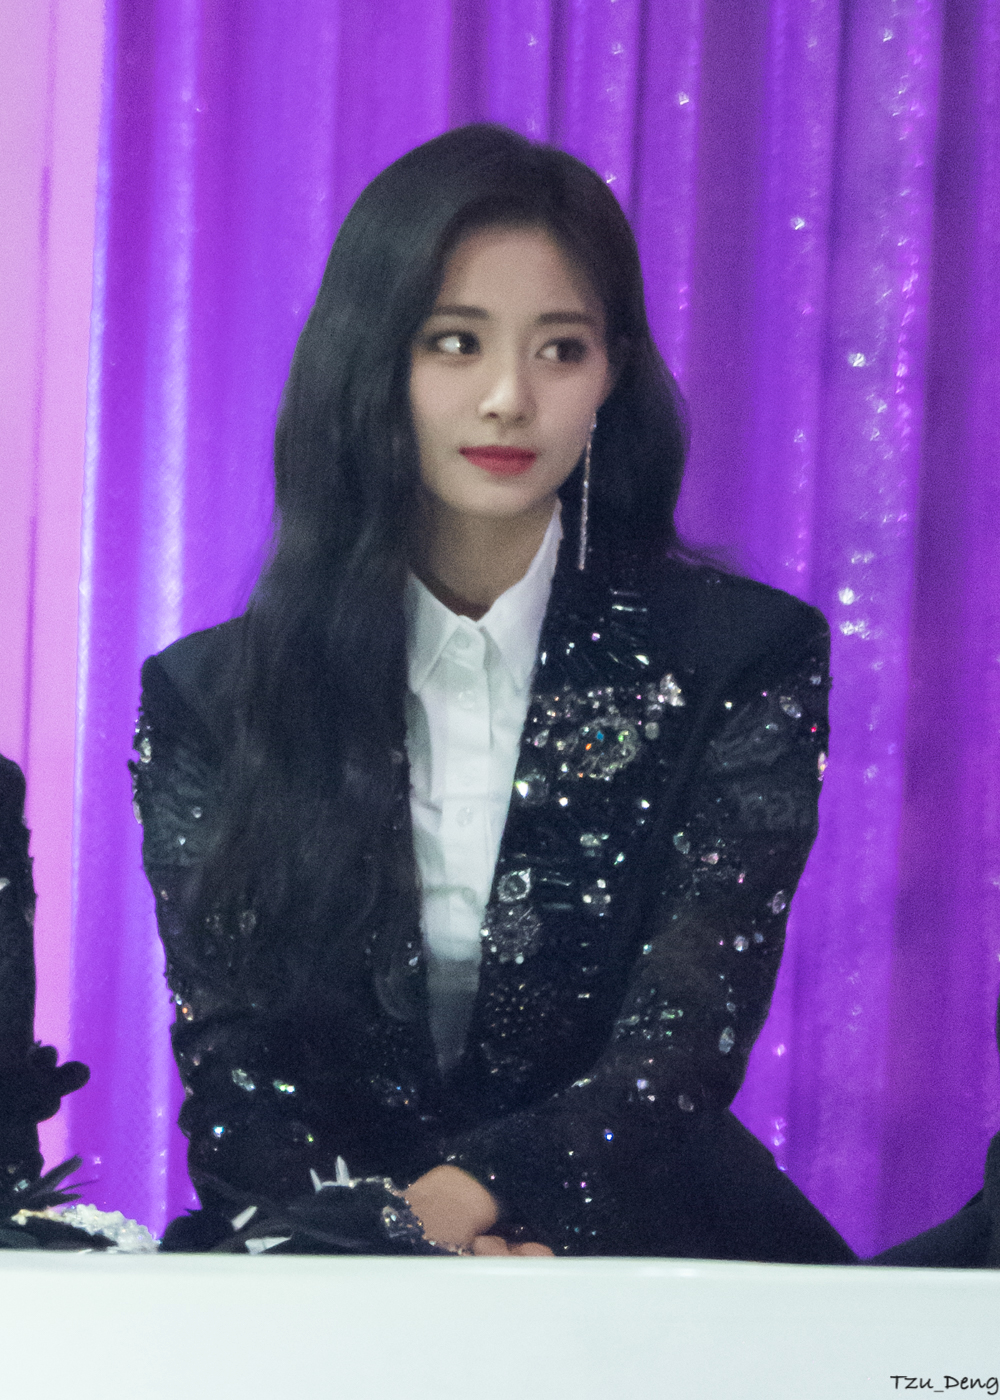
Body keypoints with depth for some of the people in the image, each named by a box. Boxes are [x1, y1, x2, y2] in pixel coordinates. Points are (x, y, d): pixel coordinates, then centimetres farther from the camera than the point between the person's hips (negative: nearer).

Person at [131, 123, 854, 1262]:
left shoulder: (745, 663, 2)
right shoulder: (209, 698, 7)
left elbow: (680, 1051, -7)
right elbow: (227, 1066, -1)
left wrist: (463, 1200, -27)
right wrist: (386, 1232, -24)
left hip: (630, 1254, 1)